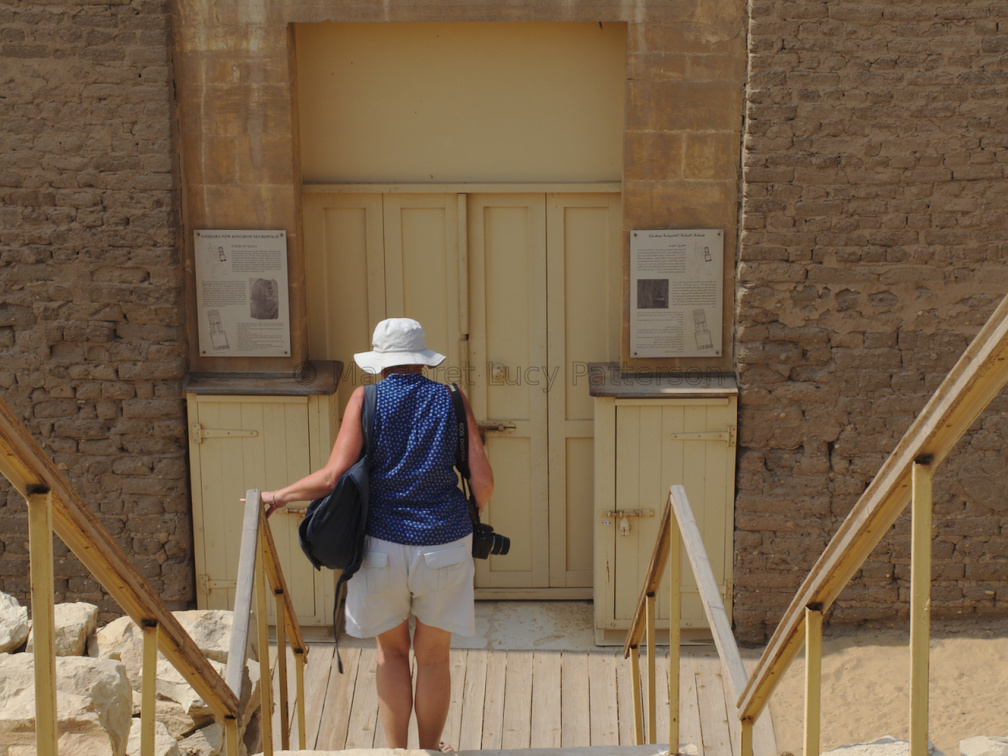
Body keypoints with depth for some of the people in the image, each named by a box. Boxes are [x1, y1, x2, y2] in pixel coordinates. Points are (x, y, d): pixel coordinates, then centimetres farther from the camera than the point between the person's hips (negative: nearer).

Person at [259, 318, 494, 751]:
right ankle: (430, 752, 28)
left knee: (392, 652, 19)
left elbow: (334, 476, -10)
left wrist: (278, 496, 4)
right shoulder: (451, 400, 1)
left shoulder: (366, 399, -3)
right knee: (433, 657, 15)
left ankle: (395, 752, 20)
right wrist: (472, 514, 17)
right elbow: (483, 479, -4)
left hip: (383, 541, 0)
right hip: (445, 543, 1)